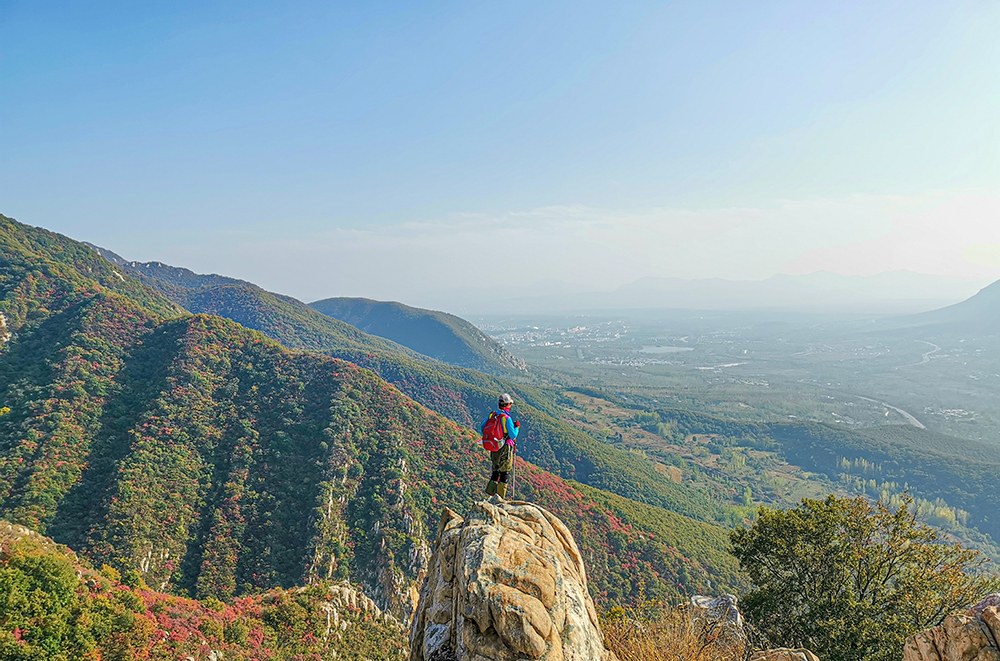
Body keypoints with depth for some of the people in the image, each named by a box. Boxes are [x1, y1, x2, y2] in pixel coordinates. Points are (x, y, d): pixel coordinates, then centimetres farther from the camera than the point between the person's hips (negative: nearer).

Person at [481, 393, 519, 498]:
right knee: (505, 472, 5)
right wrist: (517, 427, 0)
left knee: (496, 470, 20)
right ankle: (500, 496, 6)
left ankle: (490, 491, 18)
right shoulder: (507, 419, -19)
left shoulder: (492, 415, 1)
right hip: (505, 449, -6)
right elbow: (513, 436, -17)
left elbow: (482, 428, 10)